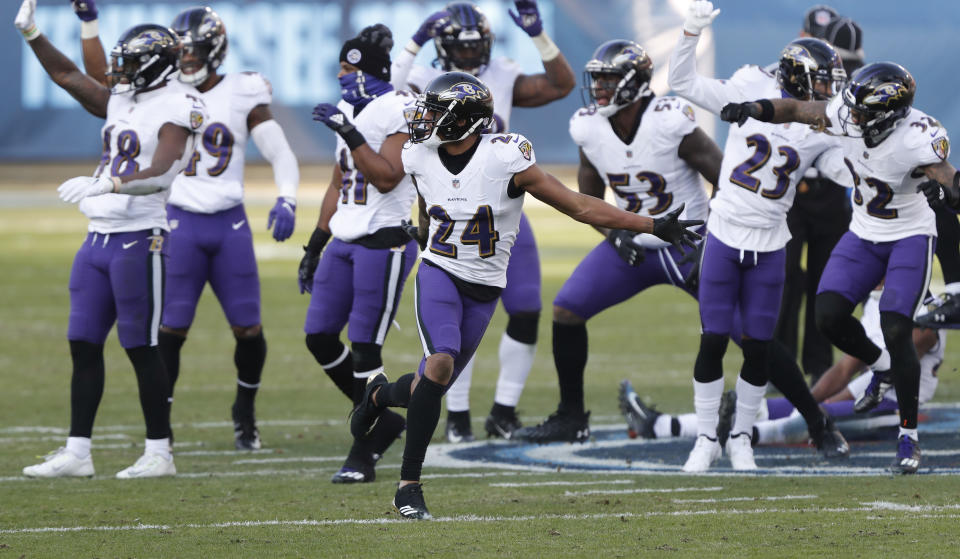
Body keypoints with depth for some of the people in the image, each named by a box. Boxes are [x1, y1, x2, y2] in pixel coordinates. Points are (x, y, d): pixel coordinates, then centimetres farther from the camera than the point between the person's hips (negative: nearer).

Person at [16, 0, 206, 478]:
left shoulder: (175, 110, -11)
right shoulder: (120, 103, 15)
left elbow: (159, 174, -24)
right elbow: (66, 75, 25)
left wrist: (104, 184, -32)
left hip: (140, 238, -8)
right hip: (99, 237, 8)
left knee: (141, 347, -3)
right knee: (83, 345, 7)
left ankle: (159, 453, 4)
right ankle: (77, 452, 10)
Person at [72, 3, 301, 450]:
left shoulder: (241, 95, 2)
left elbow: (281, 154, 1)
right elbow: (100, 80, 3)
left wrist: (286, 202, -15)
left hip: (230, 225, 0)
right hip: (181, 224, 0)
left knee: (248, 328, 2)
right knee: (169, 329, -7)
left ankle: (245, 413, 25)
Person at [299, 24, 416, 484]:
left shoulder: (401, 111, -12)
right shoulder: (350, 110, 14)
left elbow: (387, 178, -21)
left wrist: (351, 135, -23)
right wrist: (314, 247, 21)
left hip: (384, 242, -9)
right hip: (345, 240, 9)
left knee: (365, 348, -7)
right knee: (320, 338, 6)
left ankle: (365, 454, 2)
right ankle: (382, 420, 21)